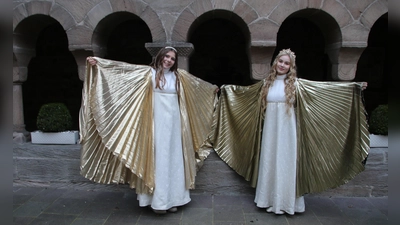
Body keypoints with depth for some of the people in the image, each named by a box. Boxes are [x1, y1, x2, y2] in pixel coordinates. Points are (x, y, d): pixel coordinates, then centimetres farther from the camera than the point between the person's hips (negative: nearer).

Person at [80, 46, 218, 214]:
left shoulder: (179, 76, 10)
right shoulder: (149, 73, -1)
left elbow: (198, 84, 26)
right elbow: (124, 69, -7)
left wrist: (212, 88, 40)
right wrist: (98, 62, -15)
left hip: (174, 123, 4)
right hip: (157, 123, -4)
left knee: (173, 159, 8)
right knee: (157, 158, 0)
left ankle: (171, 199, 19)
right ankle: (158, 200, 10)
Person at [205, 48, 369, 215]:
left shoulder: (296, 84, -2)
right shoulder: (266, 83, 9)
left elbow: (325, 87, -6)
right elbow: (246, 91, 23)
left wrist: (354, 87, -12)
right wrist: (228, 88, 29)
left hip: (287, 130, -3)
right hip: (270, 130, 4)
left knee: (285, 163, 3)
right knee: (269, 163, 10)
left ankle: (285, 202, 17)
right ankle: (269, 200, 24)